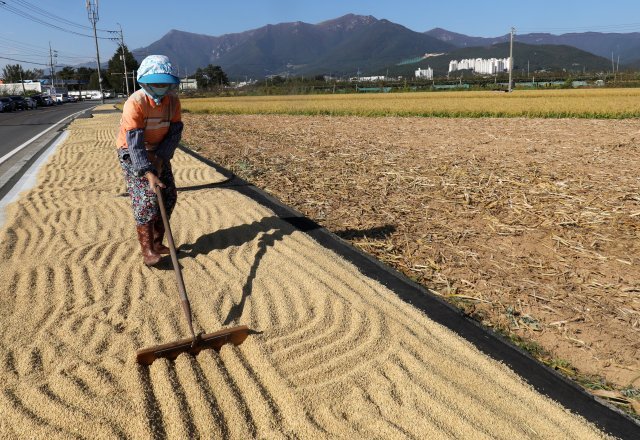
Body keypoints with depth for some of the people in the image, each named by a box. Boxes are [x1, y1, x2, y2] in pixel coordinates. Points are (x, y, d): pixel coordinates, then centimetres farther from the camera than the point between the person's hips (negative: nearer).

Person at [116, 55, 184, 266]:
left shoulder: (173, 101, -9)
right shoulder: (135, 103, -26)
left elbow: (175, 132, -9)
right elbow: (135, 142, -31)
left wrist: (160, 158, -21)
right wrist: (148, 173, -39)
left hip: (158, 152, 6)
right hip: (131, 153, -6)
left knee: (169, 196, 2)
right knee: (145, 198, -15)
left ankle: (157, 242, 17)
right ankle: (147, 250, -7)